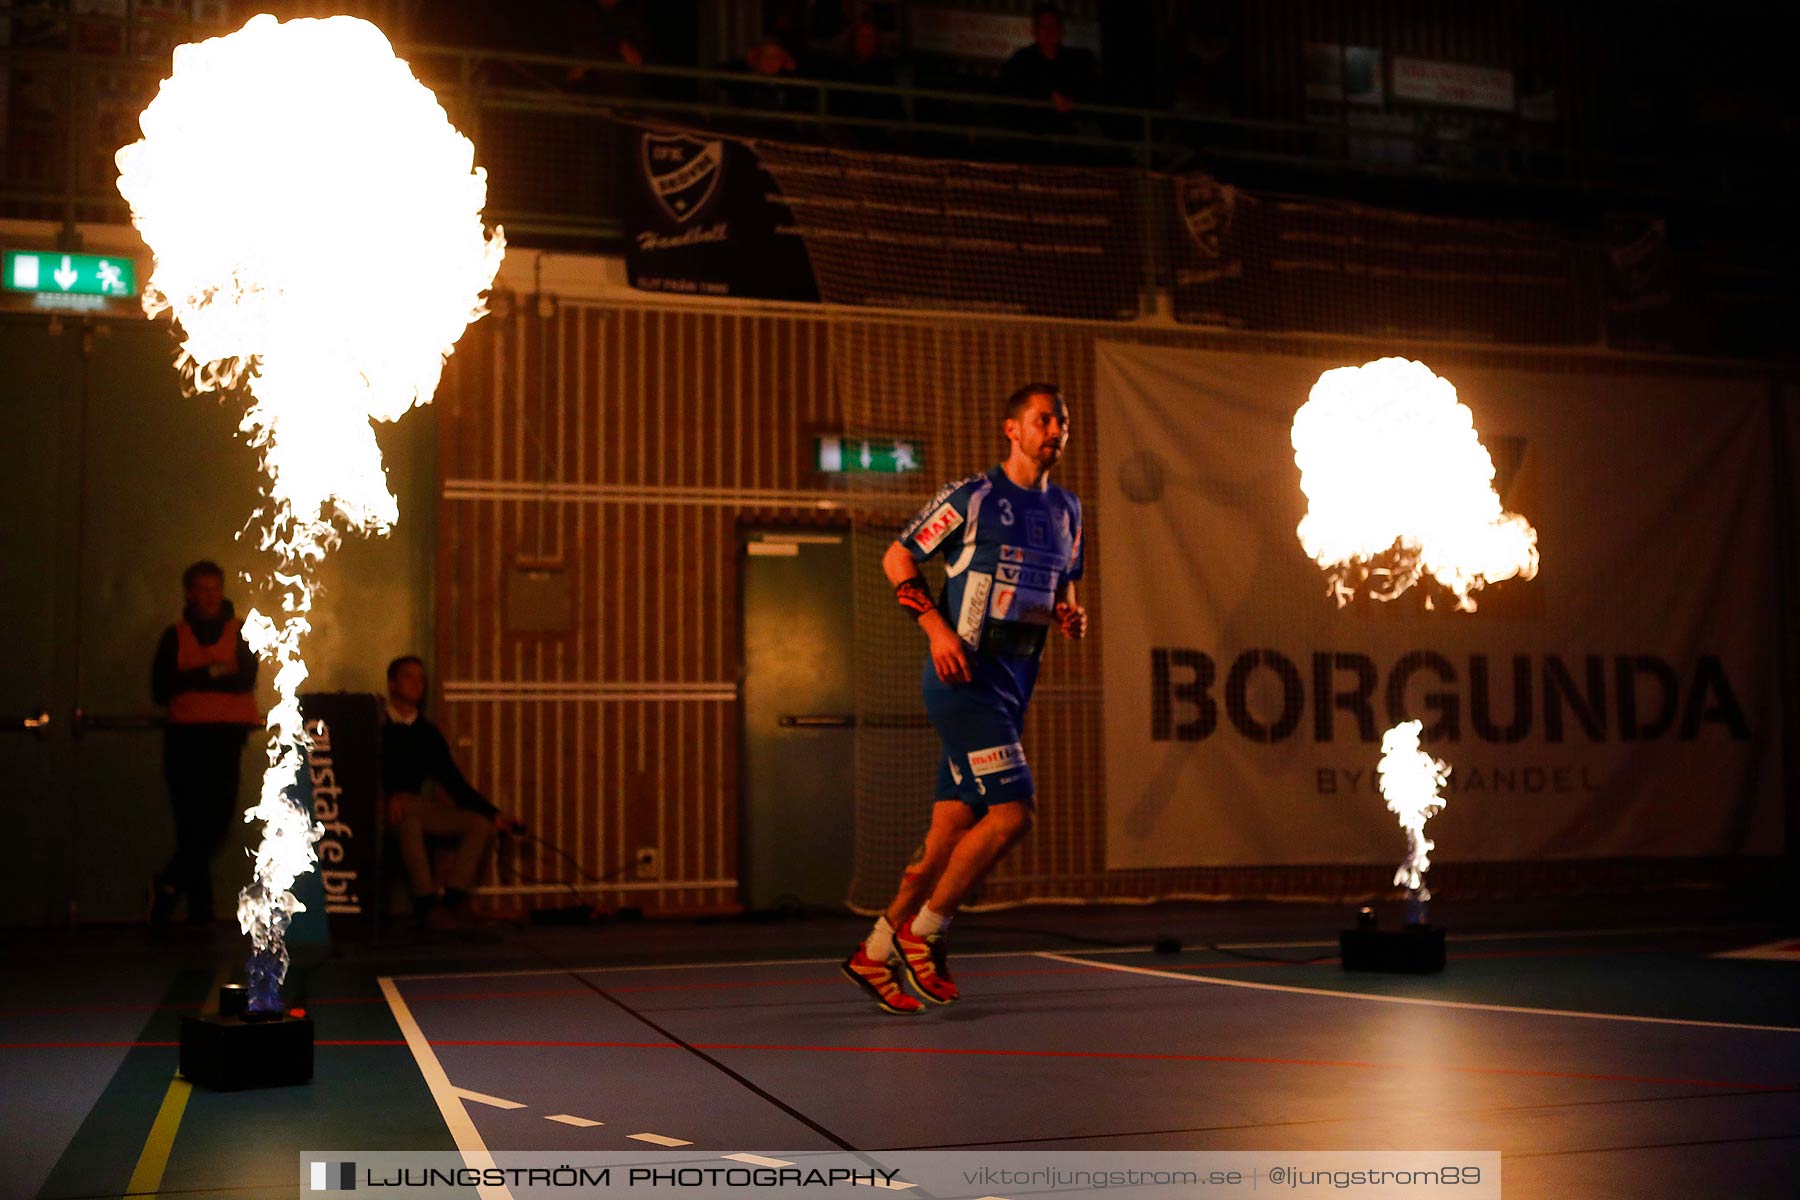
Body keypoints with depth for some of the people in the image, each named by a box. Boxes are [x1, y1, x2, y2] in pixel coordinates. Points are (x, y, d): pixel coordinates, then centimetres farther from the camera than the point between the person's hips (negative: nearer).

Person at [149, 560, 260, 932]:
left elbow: (245, 679, -7)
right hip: (185, 737, 0)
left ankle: (169, 886, 10)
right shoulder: (175, 636, 9)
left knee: (217, 821, -7)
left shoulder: (240, 633, 7)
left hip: (227, 736, 0)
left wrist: (193, 679, -10)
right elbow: (160, 689, 0)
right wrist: (213, 675, -10)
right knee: (193, 823, -4)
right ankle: (200, 907, 4)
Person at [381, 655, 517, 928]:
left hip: (419, 805, 6)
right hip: (383, 805, -6)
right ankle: (426, 900, -39)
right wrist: (388, 797, -27)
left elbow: (453, 781, 15)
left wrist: (492, 813, 6)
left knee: (481, 824, -12)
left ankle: (453, 895, -24)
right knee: (408, 819, -39)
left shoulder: (428, 733, 17)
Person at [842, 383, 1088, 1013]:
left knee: (952, 828, 6)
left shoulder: (1066, 511, 15)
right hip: (965, 680, -7)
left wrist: (1070, 616, 4)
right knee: (1014, 811, -16)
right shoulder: (972, 496, -5)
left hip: (1011, 688, 7)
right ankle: (922, 932, 0)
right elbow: (896, 559, 0)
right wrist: (937, 626, -11)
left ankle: (874, 953, 17)